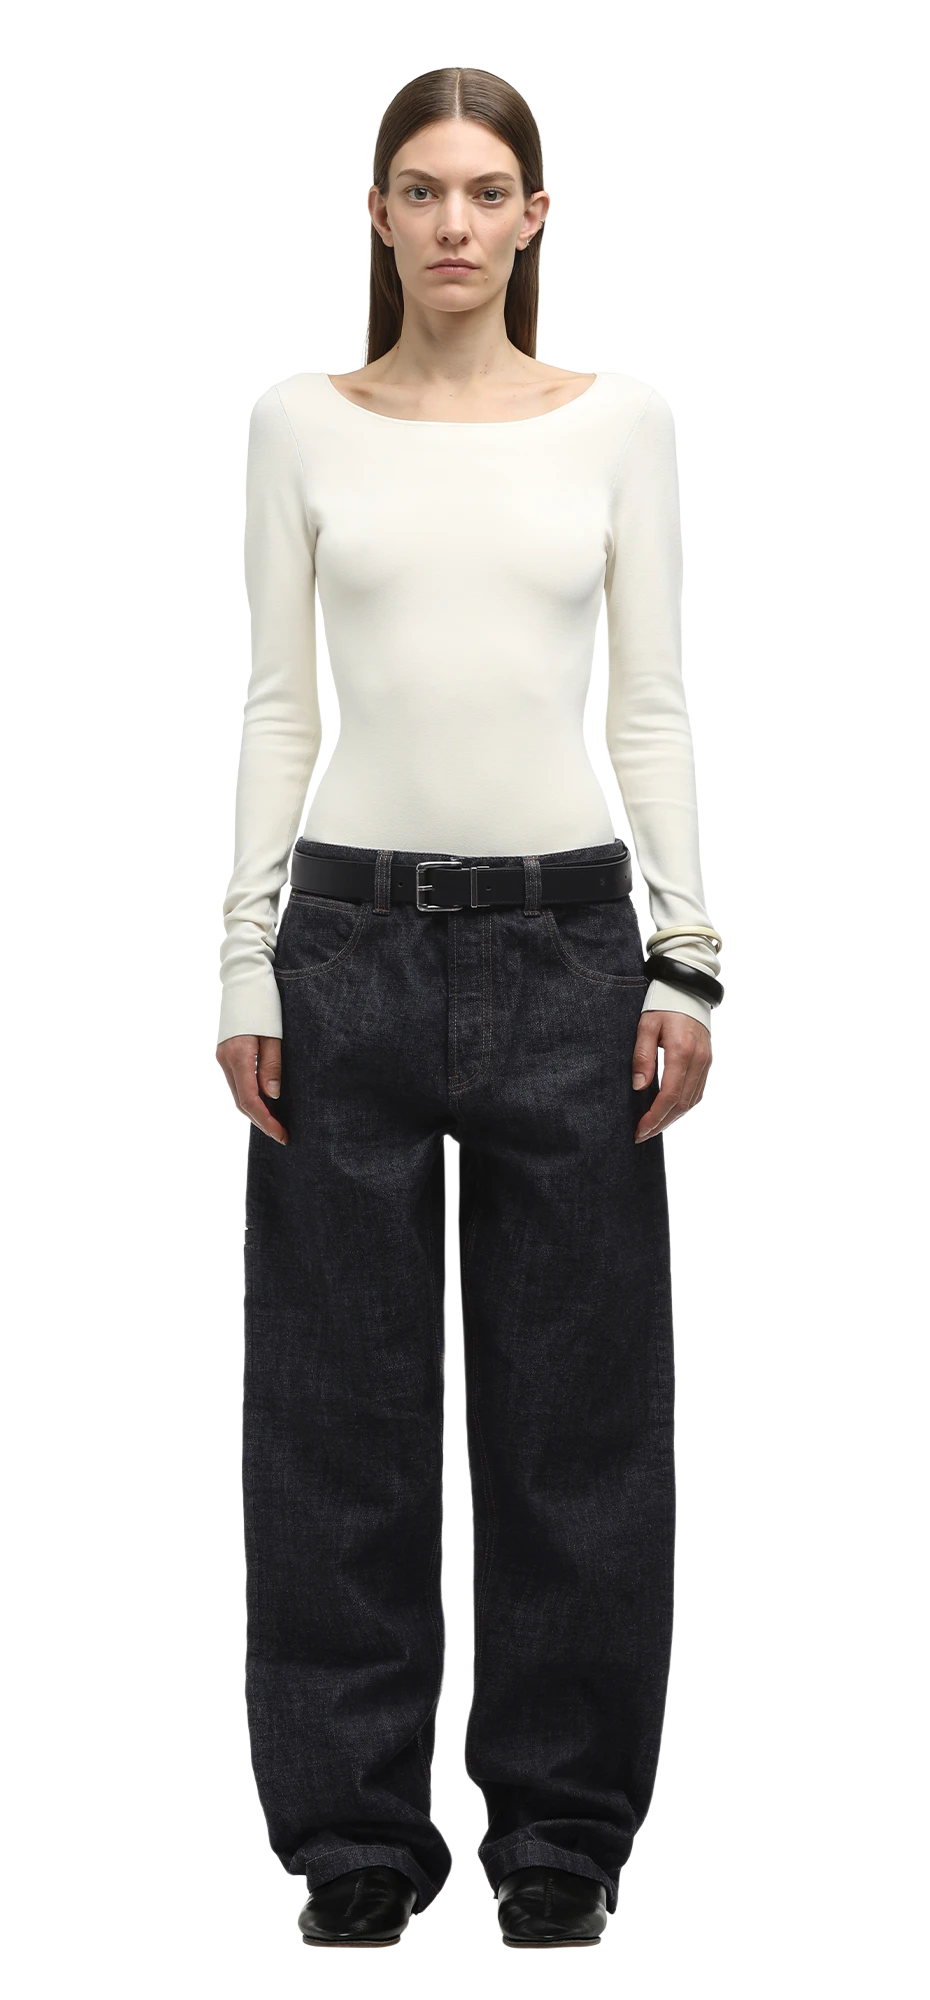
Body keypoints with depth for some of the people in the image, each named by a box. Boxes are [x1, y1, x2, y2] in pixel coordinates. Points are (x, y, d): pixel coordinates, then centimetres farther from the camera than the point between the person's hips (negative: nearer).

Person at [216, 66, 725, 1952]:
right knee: (343, 1402, 4)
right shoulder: (300, 421, 4)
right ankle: (359, 1822, 18)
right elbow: (275, 704, 3)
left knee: (576, 1397, 5)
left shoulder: (620, 421, 5)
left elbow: (654, 705, 3)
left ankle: (557, 1826, 19)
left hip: (565, 934, 0)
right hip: (356, 937, 0)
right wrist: (247, 961, -3)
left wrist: (687, 959, -4)